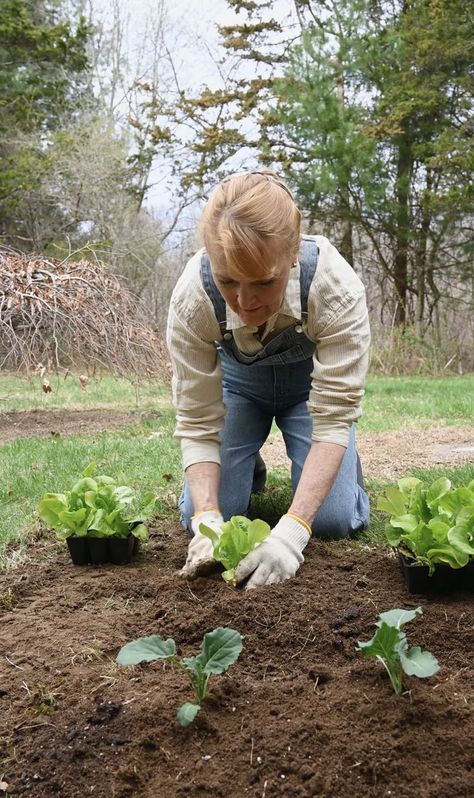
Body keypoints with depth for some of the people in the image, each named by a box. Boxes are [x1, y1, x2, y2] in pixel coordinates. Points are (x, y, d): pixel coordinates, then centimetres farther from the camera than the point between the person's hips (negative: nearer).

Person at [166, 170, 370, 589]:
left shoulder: (337, 288, -38)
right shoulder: (192, 296, -34)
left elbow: (333, 417, -36)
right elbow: (197, 423, -26)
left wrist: (293, 528, -46)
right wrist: (208, 519, -41)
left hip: (311, 380, -1)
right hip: (236, 380, 1)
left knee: (334, 519, -15)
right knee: (196, 514, -11)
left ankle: (342, 460, 18)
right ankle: (250, 466, 21)